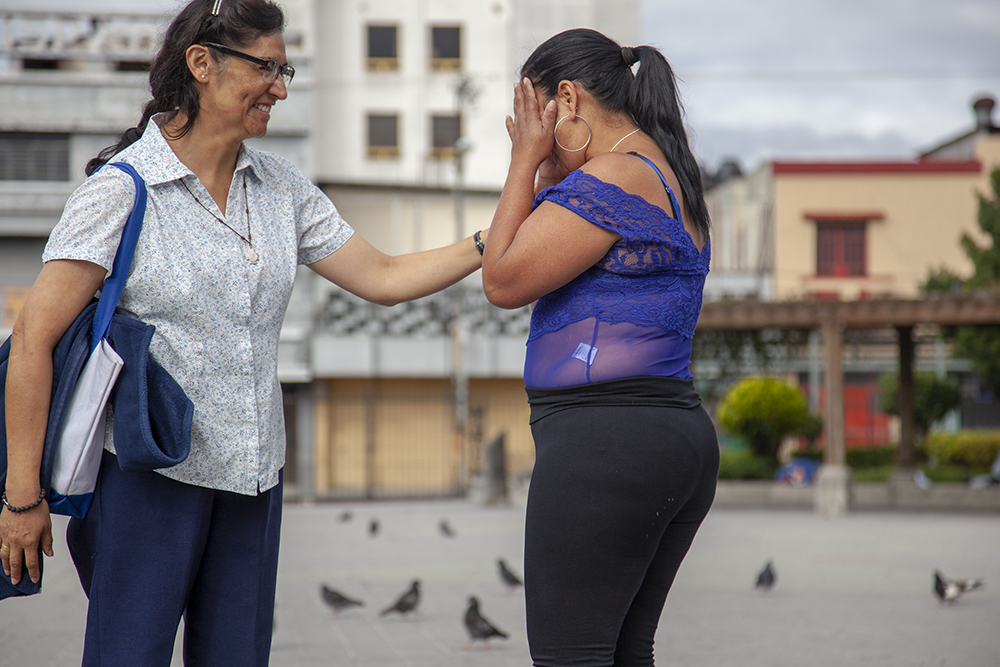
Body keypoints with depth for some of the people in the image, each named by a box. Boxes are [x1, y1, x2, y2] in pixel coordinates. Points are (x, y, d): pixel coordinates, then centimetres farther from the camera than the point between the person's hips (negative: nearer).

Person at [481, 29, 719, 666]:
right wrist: (549, 173, 15)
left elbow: (504, 282, -11)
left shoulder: (614, 177, -12)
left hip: (604, 443, -10)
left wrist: (528, 160, -3)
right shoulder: (669, 176, 19)